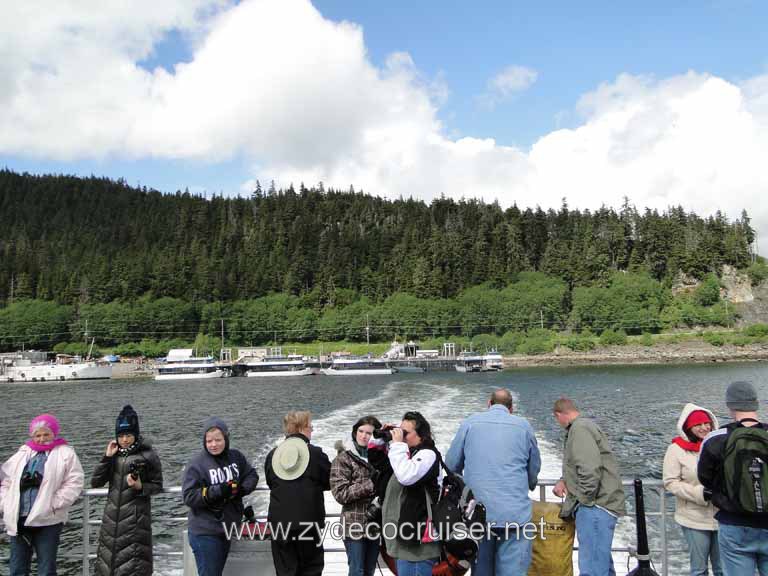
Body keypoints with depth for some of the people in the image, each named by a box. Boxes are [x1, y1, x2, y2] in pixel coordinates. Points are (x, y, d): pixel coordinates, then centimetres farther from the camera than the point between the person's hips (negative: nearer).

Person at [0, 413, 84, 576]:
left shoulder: (65, 453, -2)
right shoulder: (23, 453, 12)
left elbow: (74, 483, -8)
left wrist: (54, 504, -15)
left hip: (47, 520, -4)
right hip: (19, 519, 4)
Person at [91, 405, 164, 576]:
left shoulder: (148, 455, -7)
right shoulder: (114, 454, 6)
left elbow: (157, 485, -2)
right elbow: (95, 482, 0)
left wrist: (140, 487, -20)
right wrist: (107, 457, -9)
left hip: (136, 516, -5)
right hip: (112, 515, 5)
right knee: (109, 558, 13)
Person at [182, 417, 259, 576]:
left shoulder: (236, 457, -1)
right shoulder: (196, 464, -15)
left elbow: (252, 475, 6)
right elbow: (189, 496, -19)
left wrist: (242, 489, -15)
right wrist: (219, 491, -28)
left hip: (228, 528, 5)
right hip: (205, 533, -5)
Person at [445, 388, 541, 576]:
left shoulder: (470, 422, 6)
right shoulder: (524, 425, 6)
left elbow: (451, 465, 9)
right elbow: (534, 470, 15)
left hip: (477, 511, 1)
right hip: (515, 513, -1)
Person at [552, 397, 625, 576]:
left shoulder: (579, 428, -13)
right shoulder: (585, 425, 18)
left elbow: (590, 470, -23)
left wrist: (586, 501, -13)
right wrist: (564, 480, 8)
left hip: (596, 507, -11)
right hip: (602, 506, 11)